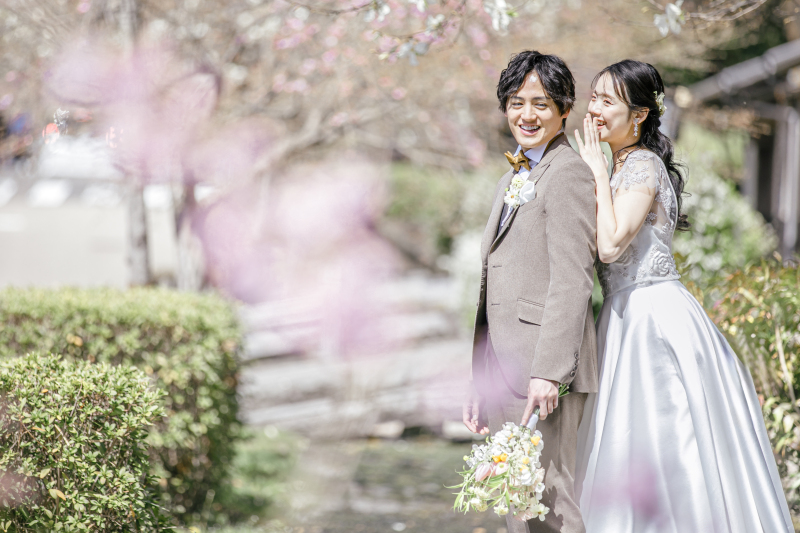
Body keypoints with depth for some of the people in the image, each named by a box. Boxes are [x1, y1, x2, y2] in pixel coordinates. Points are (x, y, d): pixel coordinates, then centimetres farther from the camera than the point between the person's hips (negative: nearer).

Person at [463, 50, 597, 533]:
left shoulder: (568, 172, -8)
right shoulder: (512, 180, 21)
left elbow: (572, 280, -16)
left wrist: (548, 371, -22)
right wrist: (479, 383, 17)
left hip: (543, 367, -9)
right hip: (506, 370, 9)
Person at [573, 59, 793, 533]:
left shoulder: (642, 164, -12)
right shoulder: (622, 167, 16)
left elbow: (611, 245, -25)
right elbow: (607, 245, 16)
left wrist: (597, 171, -17)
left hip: (654, 317, -10)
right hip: (629, 316, 10)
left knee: (662, 448, -6)